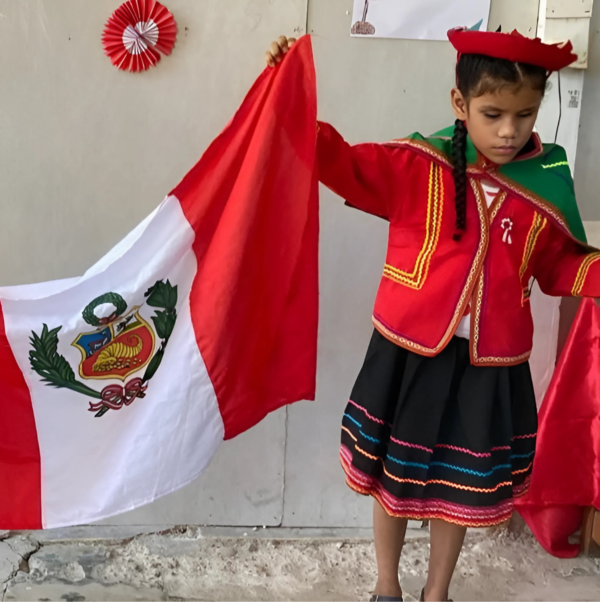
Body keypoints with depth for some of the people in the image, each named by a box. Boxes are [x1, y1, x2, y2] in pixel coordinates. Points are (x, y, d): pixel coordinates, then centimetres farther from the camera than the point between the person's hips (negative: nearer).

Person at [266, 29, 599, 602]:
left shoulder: (547, 185, -2)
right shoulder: (417, 165, -9)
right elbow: (343, 163, -14)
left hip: (491, 364, 2)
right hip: (410, 352, -1)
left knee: (460, 487, 18)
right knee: (392, 476, 16)